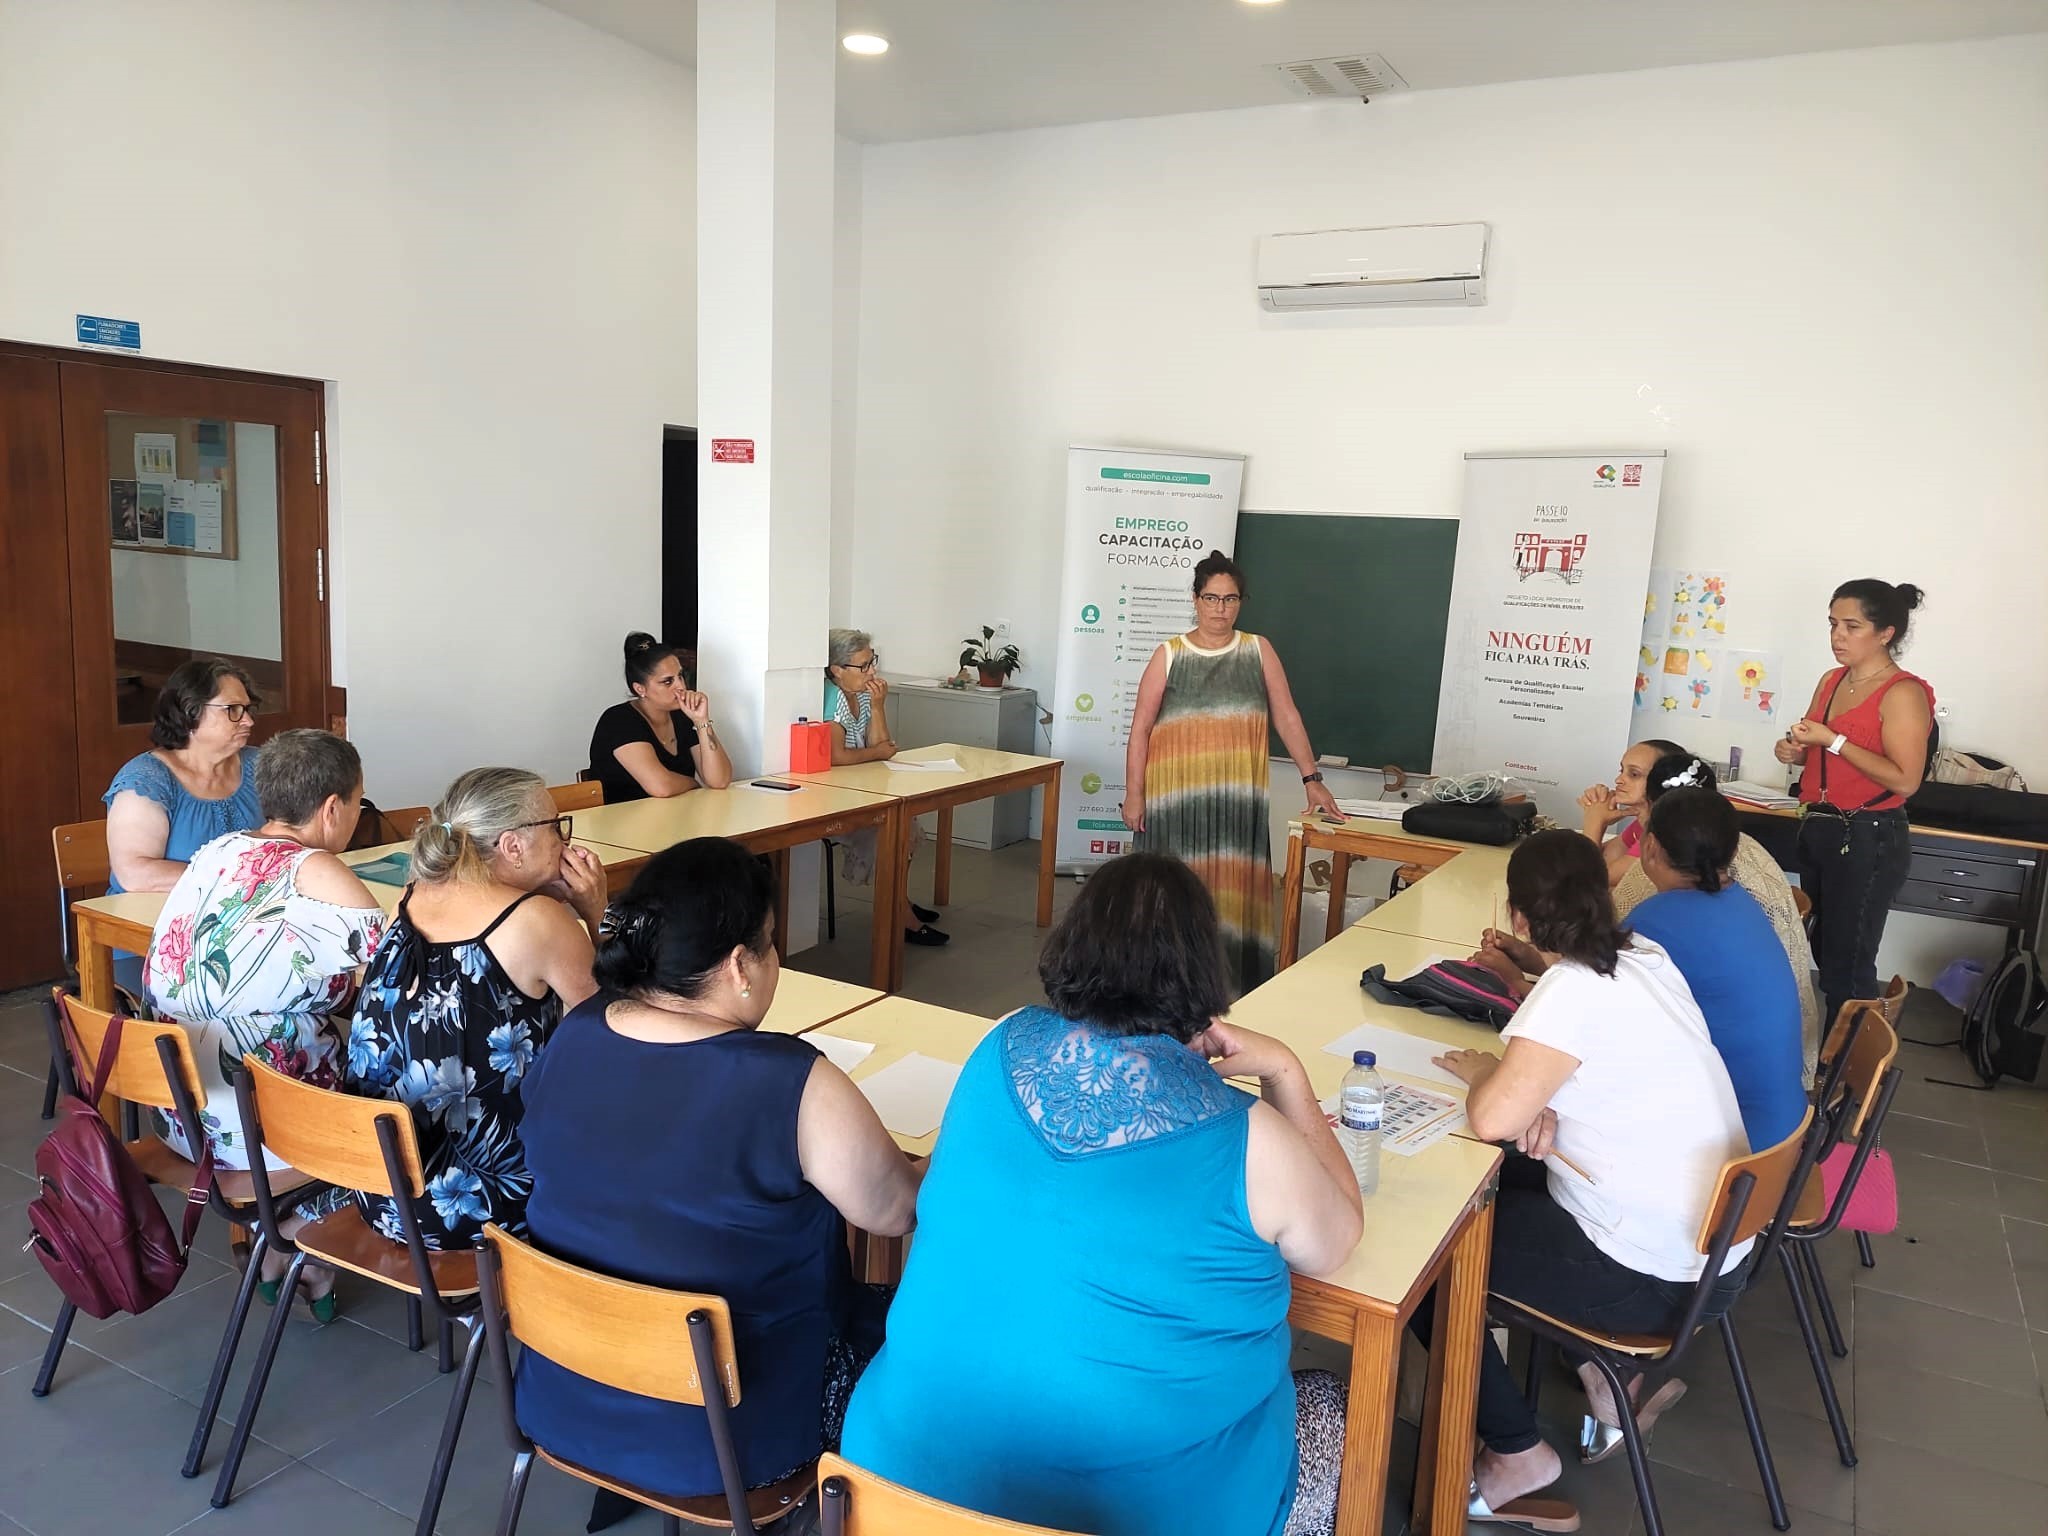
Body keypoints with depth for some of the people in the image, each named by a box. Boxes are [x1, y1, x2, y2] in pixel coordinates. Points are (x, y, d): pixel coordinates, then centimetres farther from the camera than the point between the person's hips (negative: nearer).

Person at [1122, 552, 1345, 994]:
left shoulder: (1258, 651, 7)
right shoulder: (1169, 655, 3)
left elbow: (1287, 718, 5)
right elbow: (1141, 728, 2)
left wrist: (1312, 779, -1)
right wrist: (1133, 794, -3)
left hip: (1236, 796, 1)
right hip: (1176, 794, -1)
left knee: (1232, 888, 1)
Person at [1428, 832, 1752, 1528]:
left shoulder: (1572, 989, -24)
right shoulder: (1644, 955, 0)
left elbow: (1493, 1118, -31)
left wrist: (1484, 1070, -12)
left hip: (1658, 1278, -8)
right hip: (1713, 1241, 9)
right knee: (1494, 1186, 25)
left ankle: (1515, 1453, 13)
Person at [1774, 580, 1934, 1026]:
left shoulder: (1902, 693, -14)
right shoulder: (1831, 681, 9)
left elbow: (1905, 780, -22)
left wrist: (1833, 741, -22)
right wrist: (1794, 750, -1)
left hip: (1869, 840, -8)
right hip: (1817, 829, 8)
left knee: (1847, 962, -4)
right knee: (1823, 950, 16)